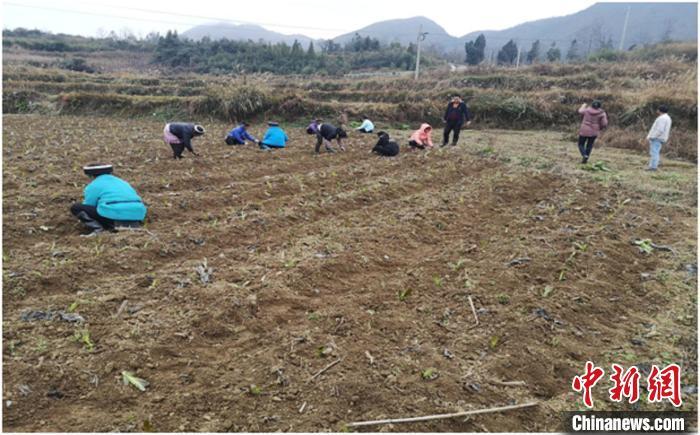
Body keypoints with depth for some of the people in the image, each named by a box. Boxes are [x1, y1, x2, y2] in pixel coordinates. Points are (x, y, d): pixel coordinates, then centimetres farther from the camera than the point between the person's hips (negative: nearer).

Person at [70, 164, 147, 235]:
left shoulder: (93, 186, 14)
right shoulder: (122, 182, 31)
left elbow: (88, 207, 18)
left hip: (114, 216, -4)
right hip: (136, 218, 4)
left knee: (75, 207, 12)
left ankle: (97, 229, -7)